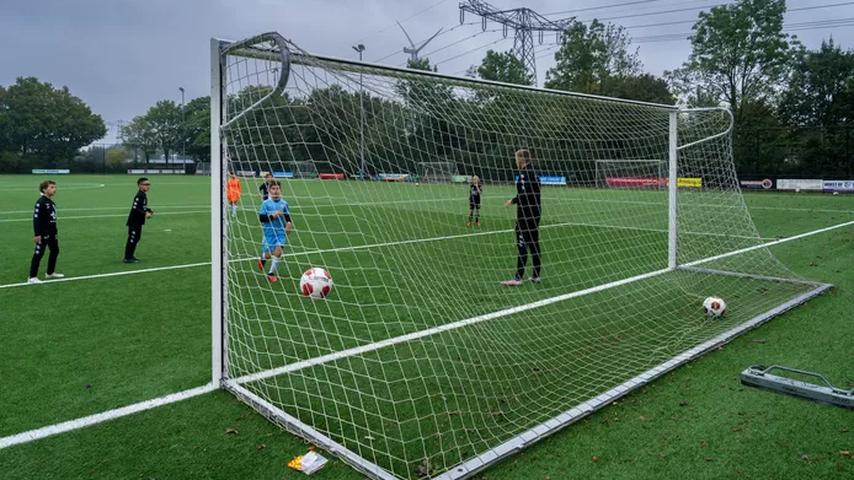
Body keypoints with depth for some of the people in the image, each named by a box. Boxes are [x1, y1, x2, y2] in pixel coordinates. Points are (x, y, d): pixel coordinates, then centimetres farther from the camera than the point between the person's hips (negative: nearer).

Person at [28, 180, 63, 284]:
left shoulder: (51, 202, 11)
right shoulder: (40, 202, -16)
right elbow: (36, 219, -21)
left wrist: (55, 231, 19)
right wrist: (37, 234, -23)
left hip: (51, 233, 10)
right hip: (43, 234, -10)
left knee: (55, 250, 19)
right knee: (38, 254, -6)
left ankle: (50, 273, 34)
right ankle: (32, 277, 0)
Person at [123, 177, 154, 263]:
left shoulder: (144, 195, 10)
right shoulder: (139, 196, -20)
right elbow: (135, 208, -26)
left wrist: (149, 211, 8)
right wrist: (145, 214, -27)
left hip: (138, 222, 10)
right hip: (134, 221, -10)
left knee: (137, 238, 17)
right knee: (132, 239, -5)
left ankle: (131, 255, 28)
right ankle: (127, 258, 1)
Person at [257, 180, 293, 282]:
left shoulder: (284, 203, 3)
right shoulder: (266, 203, -4)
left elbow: (287, 216, 10)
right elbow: (261, 218, -9)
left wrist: (289, 223, -9)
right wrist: (272, 216, -21)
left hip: (281, 231, 1)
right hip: (269, 231, -1)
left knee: (278, 251, -13)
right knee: (268, 254, 3)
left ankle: (271, 273, 6)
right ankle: (262, 259, 43)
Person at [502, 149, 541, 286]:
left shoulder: (524, 173, -14)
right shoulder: (533, 173, 15)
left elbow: (524, 194, -23)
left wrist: (512, 201, -9)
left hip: (525, 214, -9)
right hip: (535, 212, 9)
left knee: (522, 245, -8)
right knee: (534, 244, 12)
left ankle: (518, 278, -7)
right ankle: (536, 275, 18)